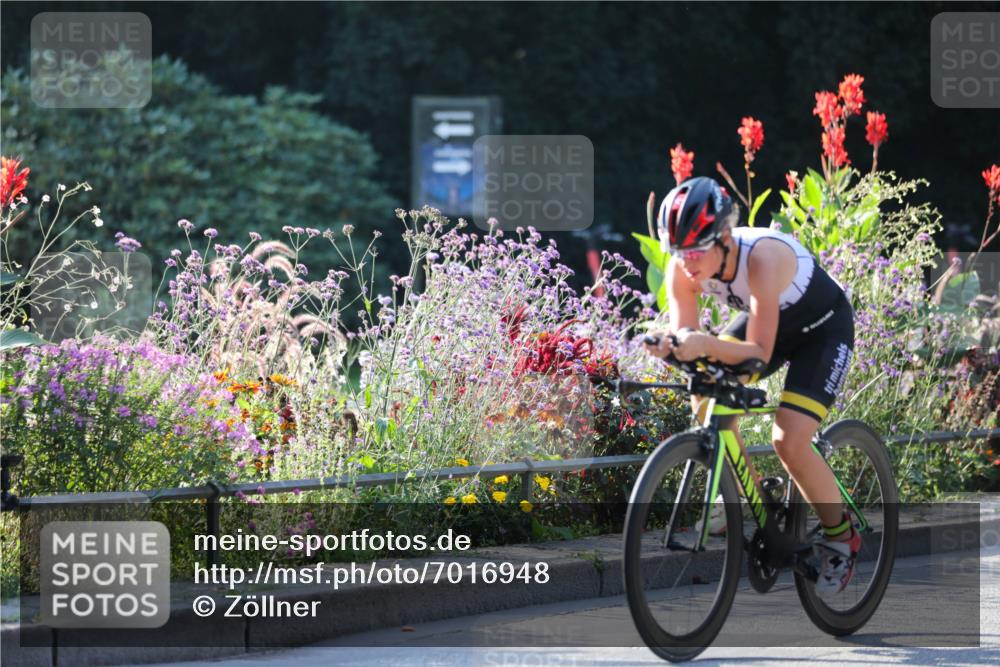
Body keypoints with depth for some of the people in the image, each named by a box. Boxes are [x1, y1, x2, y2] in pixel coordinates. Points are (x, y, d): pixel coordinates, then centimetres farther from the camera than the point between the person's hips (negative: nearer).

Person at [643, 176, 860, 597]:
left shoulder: (762, 258, -39)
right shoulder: (683, 268, -22)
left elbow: (759, 352, -39)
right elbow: (685, 334, -21)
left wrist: (705, 344, -56)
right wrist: (670, 344, -45)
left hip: (823, 329, -6)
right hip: (763, 320, 6)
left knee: (789, 443, -20)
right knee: (706, 399, -16)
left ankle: (841, 535, 4)